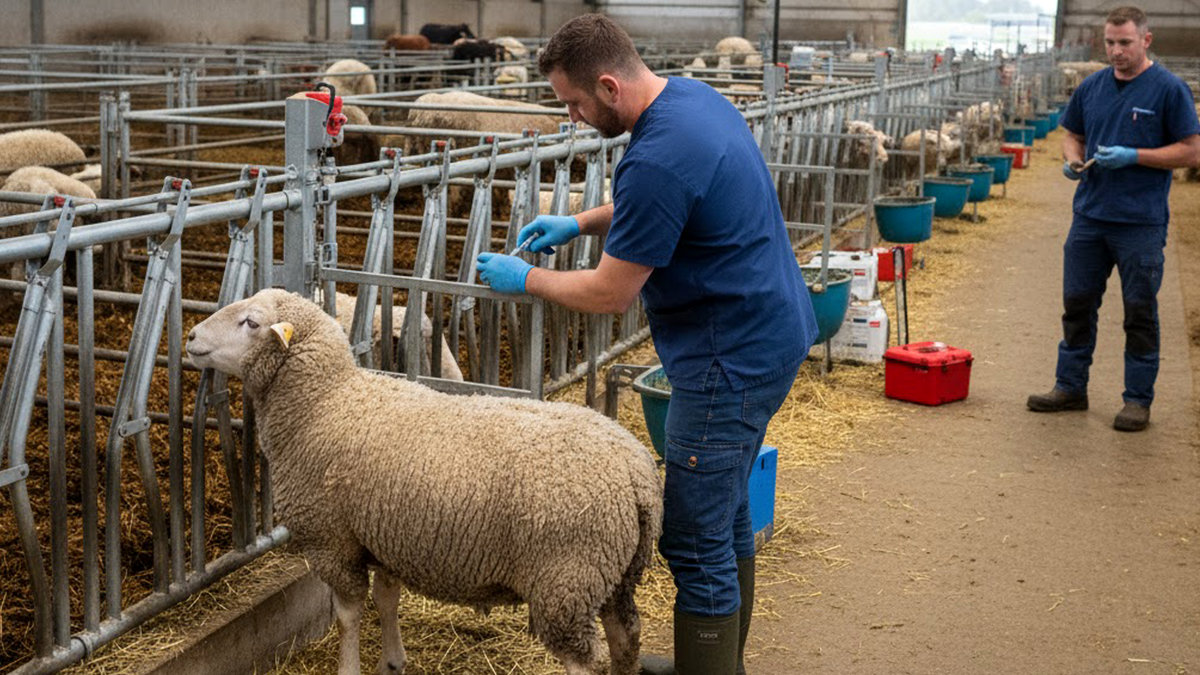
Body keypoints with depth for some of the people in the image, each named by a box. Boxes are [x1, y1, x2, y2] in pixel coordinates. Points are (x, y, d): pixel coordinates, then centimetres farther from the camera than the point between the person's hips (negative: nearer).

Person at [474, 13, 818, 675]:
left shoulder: (656, 161, -26)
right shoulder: (691, 95, 5)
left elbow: (610, 293, -18)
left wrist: (524, 279, -2)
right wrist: (582, 222, 14)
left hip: (731, 359, -11)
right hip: (770, 330, 11)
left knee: (696, 542, -3)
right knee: (726, 512, 22)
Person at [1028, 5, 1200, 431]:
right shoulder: (1091, 87, 8)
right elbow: (1073, 135, 18)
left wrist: (1132, 156, -18)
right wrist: (1072, 160, -4)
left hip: (1141, 223, -5)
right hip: (1089, 216, 5)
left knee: (1140, 312, 3)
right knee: (1077, 302, 9)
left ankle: (1138, 399, 12)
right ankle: (1070, 387, 21)